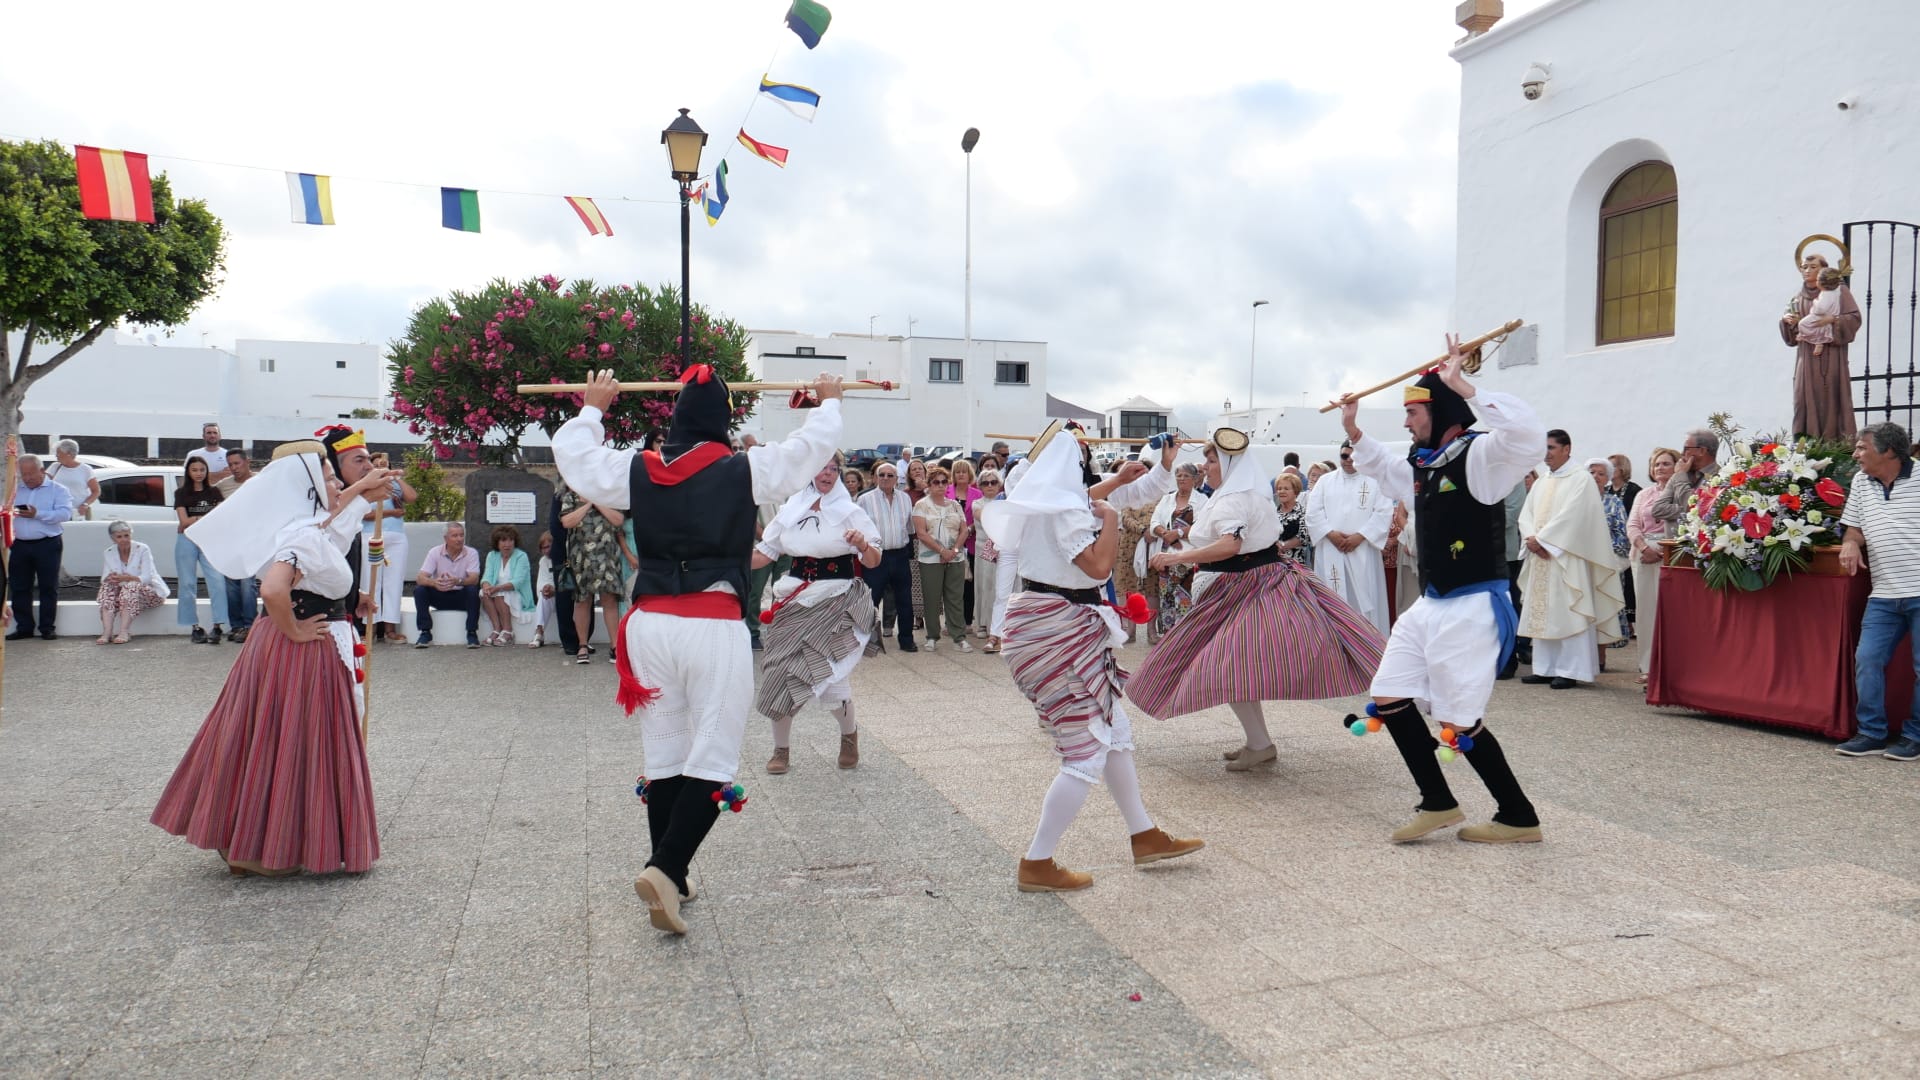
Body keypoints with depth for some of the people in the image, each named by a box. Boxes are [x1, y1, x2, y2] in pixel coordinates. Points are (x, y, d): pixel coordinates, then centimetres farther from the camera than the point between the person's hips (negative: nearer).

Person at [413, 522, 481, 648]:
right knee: (419, 589, -24)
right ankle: (425, 633, -15)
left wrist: (458, 581, -46)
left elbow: (474, 579, -23)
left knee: (473, 589, -32)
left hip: (462, 597, -1)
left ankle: (472, 633, -23)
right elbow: (420, 578, -17)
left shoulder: (471, 553, -9)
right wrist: (434, 582, -41)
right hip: (439, 597, 1)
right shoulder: (435, 552, -7)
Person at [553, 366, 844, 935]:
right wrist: (828, 401, 29)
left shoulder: (638, 470, 5)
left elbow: (573, 454, 21)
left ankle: (669, 878, 21)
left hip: (650, 624, 4)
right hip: (715, 626, -4)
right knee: (712, 761, 0)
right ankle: (665, 868, -15)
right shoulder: (745, 470, -2)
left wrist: (592, 409, 38)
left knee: (664, 758, 14)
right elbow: (813, 446, 10)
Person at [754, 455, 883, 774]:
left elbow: (874, 562, -5)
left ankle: (849, 734, 20)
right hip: (793, 600, 3)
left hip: (835, 602, -3)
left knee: (828, 674, -9)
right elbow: (765, 554, 10)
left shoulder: (849, 511, -1)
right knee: (780, 672, 0)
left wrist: (863, 546, -27)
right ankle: (781, 748, 18)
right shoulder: (790, 510, 8)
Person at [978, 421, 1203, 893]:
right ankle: (1036, 865, 1)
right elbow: (1099, 565, -26)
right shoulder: (1066, 510, -18)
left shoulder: (1037, 503, 12)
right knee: (1087, 751, -6)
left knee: (1114, 730, 18)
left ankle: (1144, 836, 28)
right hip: (1059, 629, -11)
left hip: (1041, 620, 11)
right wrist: (1111, 520, -12)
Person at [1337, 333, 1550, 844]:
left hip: (1471, 608, -9)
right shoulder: (1422, 463, 12)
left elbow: (1528, 435, -36)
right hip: (1429, 606, 9)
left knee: (1461, 724, -5)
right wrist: (1353, 430, 27)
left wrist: (1464, 386, -34)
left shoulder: (1479, 454, -14)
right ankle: (1438, 804, 20)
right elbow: (1383, 468, 35)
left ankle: (1519, 819, 14)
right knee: (1389, 700, 8)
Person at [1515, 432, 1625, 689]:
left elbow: (1569, 516, -15)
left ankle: (1570, 671, -4)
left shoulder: (1581, 479, -5)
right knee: (1542, 612, 7)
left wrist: (1541, 539, -15)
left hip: (1566, 559, -7)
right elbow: (1526, 514, 10)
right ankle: (1545, 668, 12)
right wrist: (1531, 538, -8)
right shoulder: (1541, 483, 17)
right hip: (1541, 556, 7)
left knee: (1568, 614, -7)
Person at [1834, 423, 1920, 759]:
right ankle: (1870, 733, 9)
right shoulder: (1861, 482, 11)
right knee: (1867, 658, 0)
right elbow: (1855, 527, 20)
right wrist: (1850, 543, -2)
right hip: (1884, 594, 5)